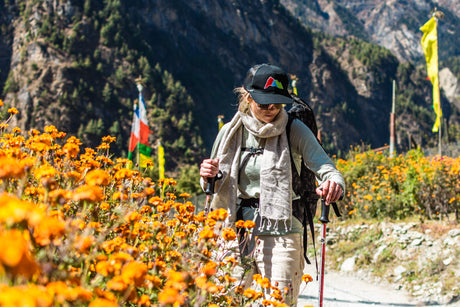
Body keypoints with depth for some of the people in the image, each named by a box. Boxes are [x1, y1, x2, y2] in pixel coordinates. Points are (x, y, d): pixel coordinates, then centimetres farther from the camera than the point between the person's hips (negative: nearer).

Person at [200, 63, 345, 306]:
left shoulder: (295, 131, -3)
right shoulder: (230, 133, 4)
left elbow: (325, 168, -12)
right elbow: (216, 189, 14)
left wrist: (334, 183, -35)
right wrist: (208, 177, -9)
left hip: (281, 233, -2)